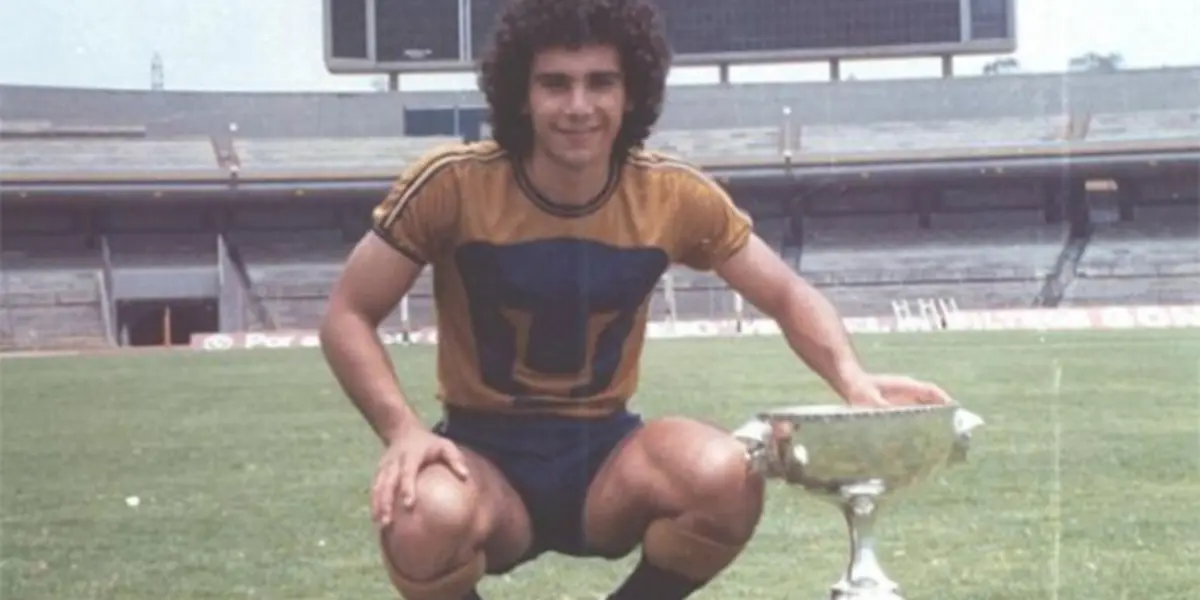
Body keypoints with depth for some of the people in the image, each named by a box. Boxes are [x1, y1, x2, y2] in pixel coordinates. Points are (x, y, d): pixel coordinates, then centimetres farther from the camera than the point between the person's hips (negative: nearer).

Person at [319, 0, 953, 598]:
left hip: (604, 452, 3)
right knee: (425, 518, -37)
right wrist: (403, 431, -24)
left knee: (727, 477, -30)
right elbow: (347, 316, -6)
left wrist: (852, 379, -18)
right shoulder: (453, 184, -14)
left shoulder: (674, 196, -8)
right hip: (484, 455, -2)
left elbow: (786, 295, 3)